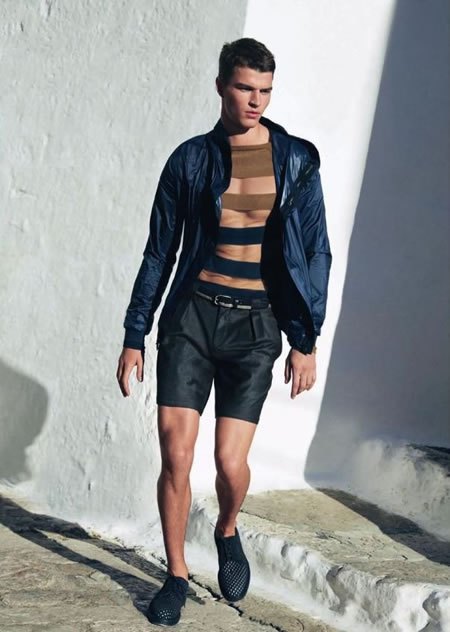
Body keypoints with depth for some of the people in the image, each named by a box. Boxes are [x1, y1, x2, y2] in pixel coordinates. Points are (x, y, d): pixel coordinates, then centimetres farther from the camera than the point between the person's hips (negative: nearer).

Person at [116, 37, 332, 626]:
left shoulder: (296, 160, 3)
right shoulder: (191, 159, 4)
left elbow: (316, 254, 5)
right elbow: (159, 253, 8)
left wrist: (306, 341, 0)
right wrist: (134, 336, 5)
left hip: (256, 324, 0)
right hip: (192, 314, 1)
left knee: (230, 461, -5)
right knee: (176, 455, -5)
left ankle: (228, 533, 29)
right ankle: (177, 575, 15)